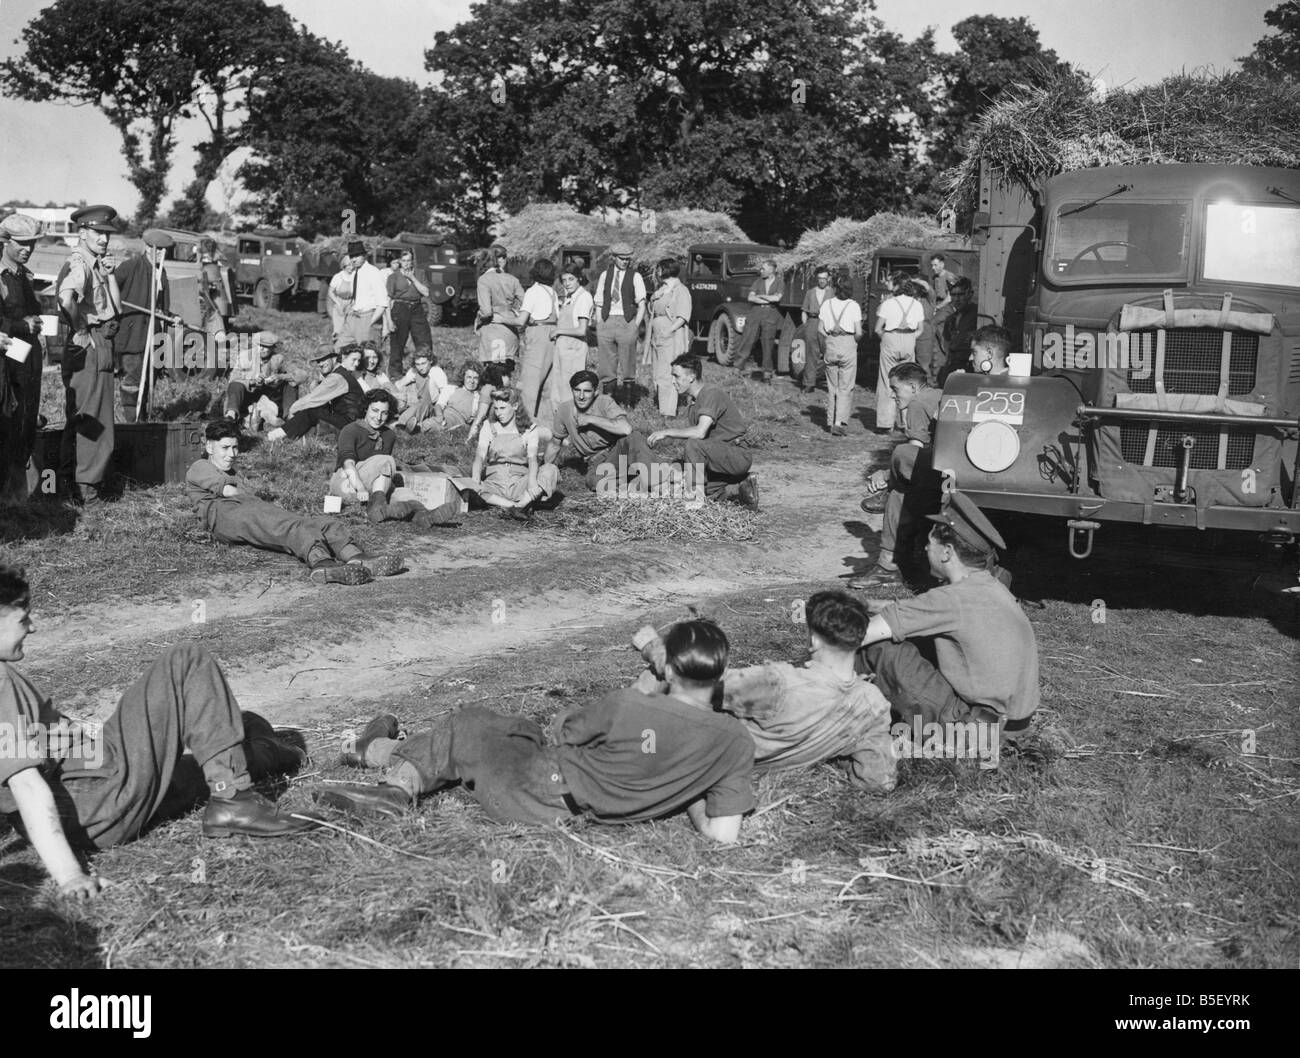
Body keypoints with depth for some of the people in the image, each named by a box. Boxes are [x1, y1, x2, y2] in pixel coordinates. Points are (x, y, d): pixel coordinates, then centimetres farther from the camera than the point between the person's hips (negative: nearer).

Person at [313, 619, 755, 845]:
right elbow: (724, 834, -17)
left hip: (538, 796, -5)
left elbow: (564, 731, -6)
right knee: (520, 728, 29)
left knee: (466, 726, 19)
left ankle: (379, 751, 41)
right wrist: (687, 794, 0)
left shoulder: (627, 706, -26)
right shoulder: (736, 742, -18)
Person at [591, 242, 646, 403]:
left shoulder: (635, 276, 4)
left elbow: (641, 305, 1)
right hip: (606, 321, 2)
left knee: (626, 361, -2)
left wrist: (636, 325, -9)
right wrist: (599, 324, 4)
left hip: (626, 321, -2)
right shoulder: (604, 275, 12)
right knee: (605, 362, 1)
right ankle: (608, 394, 8)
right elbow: (599, 304, 13)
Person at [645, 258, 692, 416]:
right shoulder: (659, 289, 19)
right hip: (656, 338, 9)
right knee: (656, 373, 10)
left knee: (666, 375, -12)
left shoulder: (680, 290, -7)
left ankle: (668, 412, -11)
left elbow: (683, 317, -14)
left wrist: (669, 330, -24)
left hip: (671, 338, -9)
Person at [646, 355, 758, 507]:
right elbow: (688, 432, 10)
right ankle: (743, 482, 16)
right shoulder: (695, 401, 13)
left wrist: (666, 432, -23)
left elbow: (700, 432, -31)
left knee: (694, 444, -30)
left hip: (739, 456, -10)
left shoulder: (712, 394, -19)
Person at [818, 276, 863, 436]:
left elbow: (820, 329, 2)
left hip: (831, 345, 3)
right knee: (845, 387, 2)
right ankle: (839, 422, -9)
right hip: (848, 344, -3)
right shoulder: (853, 306, -5)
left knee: (832, 386, 14)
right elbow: (859, 333, -8)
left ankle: (830, 421, 17)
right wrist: (854, 342, 11)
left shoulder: (827, 304, 2)